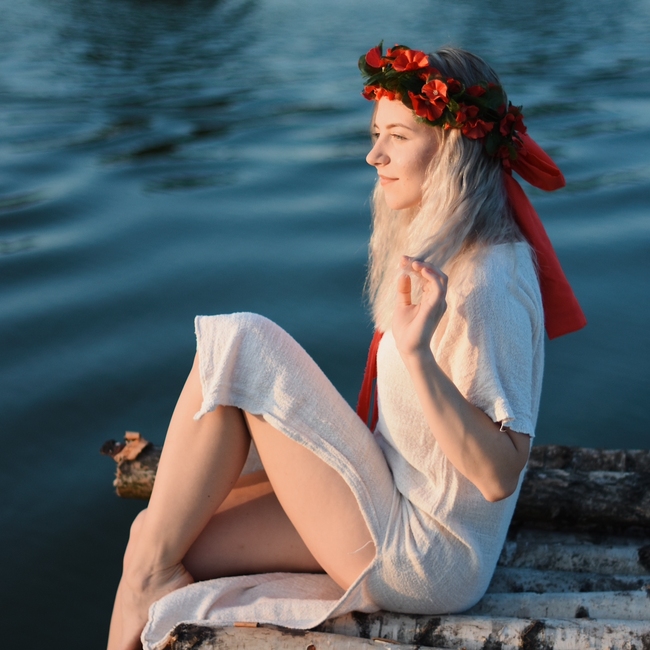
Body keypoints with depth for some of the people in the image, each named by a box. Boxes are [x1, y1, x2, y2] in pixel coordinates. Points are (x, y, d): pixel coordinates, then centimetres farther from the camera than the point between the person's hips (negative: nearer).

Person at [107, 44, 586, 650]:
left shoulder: (487, 282, -21)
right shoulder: (440, 249, 7)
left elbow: (499, 475, -24)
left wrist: (416, 351, -36)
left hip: (424, 559, -8)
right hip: (399, 512, 8)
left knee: (241, 341, -12)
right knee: (161, 533, -1)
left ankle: (152, 575, 1)